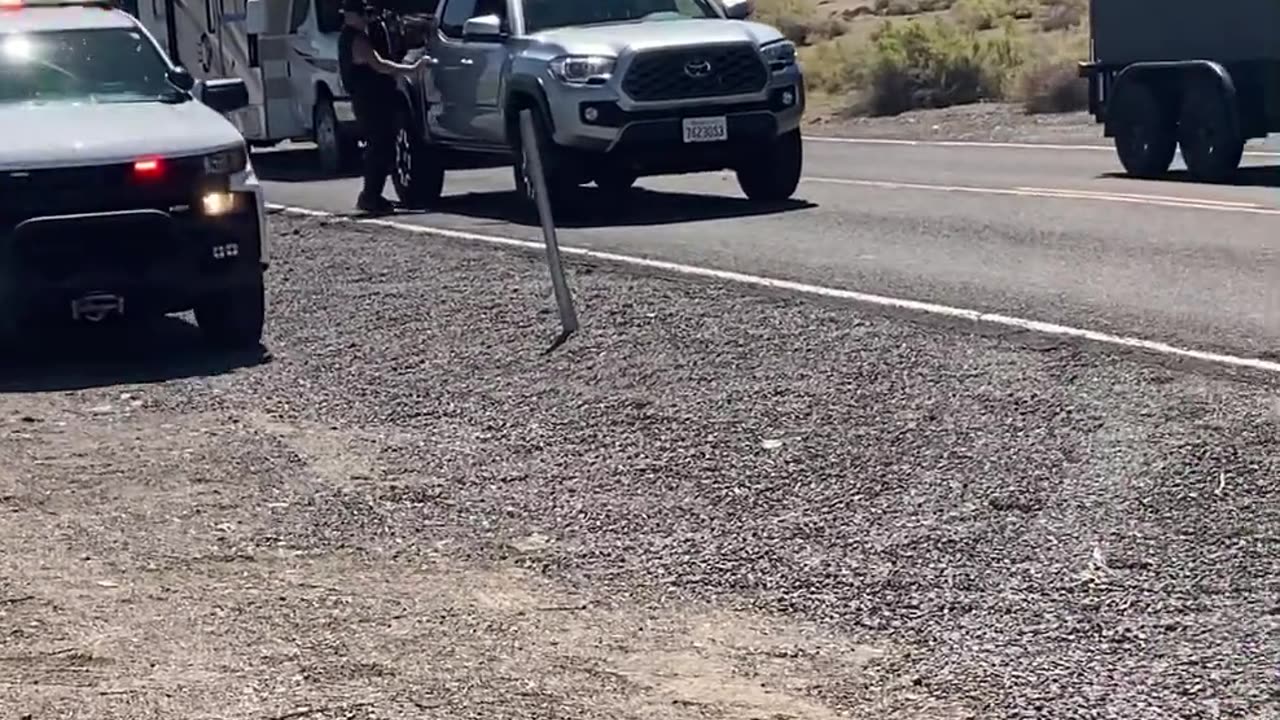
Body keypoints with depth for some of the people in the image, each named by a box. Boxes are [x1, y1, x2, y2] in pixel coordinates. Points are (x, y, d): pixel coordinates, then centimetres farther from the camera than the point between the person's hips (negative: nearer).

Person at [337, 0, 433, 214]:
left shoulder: (348, 37, 16)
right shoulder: (357, 40, -17)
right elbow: (379, 65, -26)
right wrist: (412, 68, -26)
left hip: (367, 100, 11)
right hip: (371, 101, -11)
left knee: (377, 148, 14)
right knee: (380, 149, -9)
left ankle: (370, 195, 18)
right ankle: (370, 196, -8)